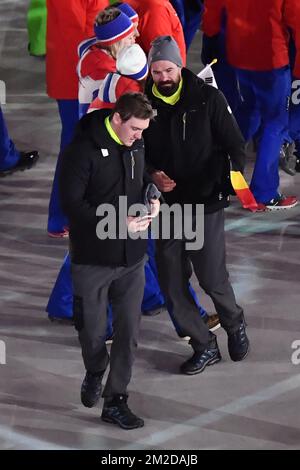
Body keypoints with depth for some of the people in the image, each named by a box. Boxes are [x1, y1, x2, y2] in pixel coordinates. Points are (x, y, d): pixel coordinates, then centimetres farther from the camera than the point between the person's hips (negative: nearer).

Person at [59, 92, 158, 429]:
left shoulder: (137, 146, 4)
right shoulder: (83, 149, -15)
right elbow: (71, 203, -17)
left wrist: (151, 202, -3)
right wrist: (118, 223, -23)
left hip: (132, 256, 5)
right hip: (93, 259, -4)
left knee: (128, 331, 3)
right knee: (92, 329, 9)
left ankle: (115, 400, 13)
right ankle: (94, 374, 39)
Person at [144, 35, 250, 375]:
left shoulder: (208, 99, -7)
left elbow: (235, 146, -6)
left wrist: (230, 185, -22)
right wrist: (152, 174, -9)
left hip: (205, 203, -3)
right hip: (166, 204, 3)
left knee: (212, 277, -1)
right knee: (171, 284, 5)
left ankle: (234, 324, 32)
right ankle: (204, 347, 22)